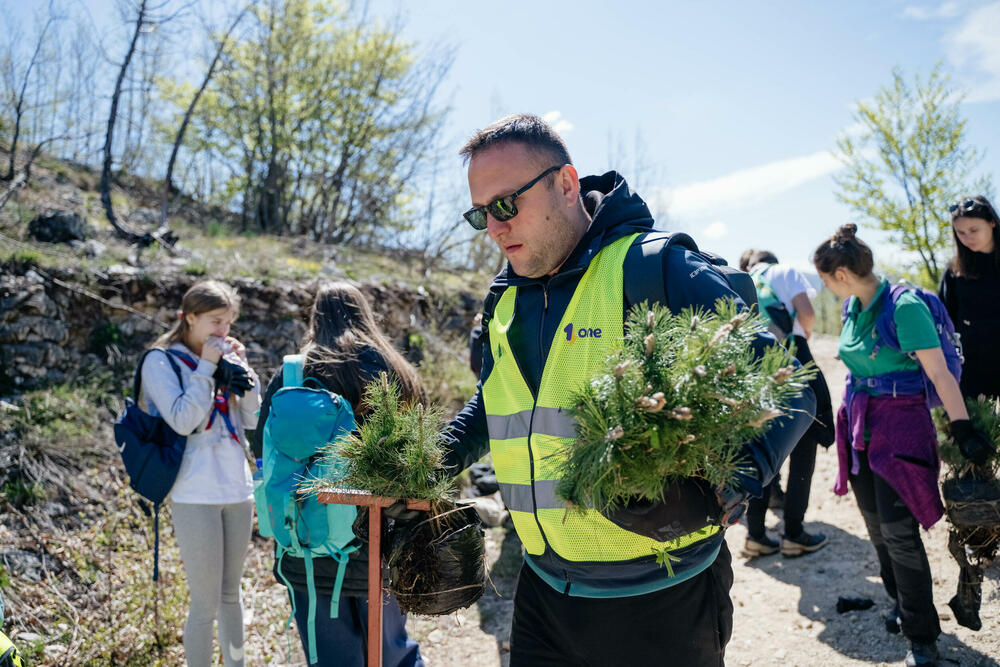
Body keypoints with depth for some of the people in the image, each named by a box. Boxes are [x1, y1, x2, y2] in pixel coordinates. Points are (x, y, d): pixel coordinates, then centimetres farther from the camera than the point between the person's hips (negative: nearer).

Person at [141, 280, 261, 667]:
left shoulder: (225, 358, 10)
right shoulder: (161, 361, -4)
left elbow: (253, 420, 7)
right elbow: (182, 420, -17)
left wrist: (242, 367, -3)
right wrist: (206, 367, -13)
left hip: (237, 490, 6)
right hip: (195, 495, -5)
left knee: (231, 593, 17)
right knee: (205, 604, -1)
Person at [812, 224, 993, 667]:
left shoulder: (904, 306, -17)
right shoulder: (851, 308, 7)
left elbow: (939, 373, -18)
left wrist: (963, 430, -19)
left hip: (900, 423, -7)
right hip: (860, 425, 8)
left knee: (898, 530, -7)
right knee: (875, 524, 12)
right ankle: (904, 606, 32)